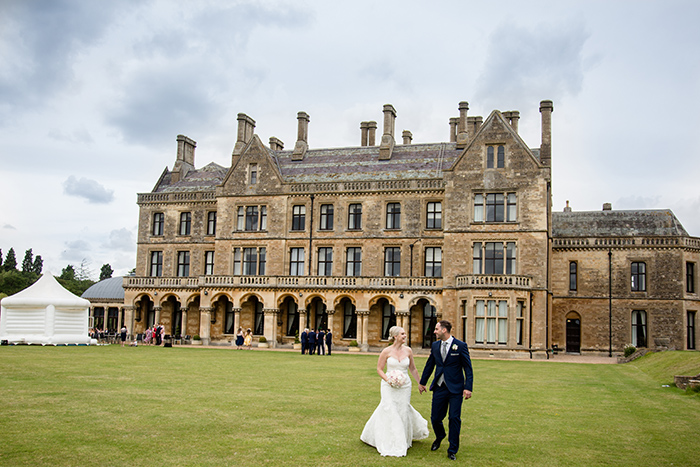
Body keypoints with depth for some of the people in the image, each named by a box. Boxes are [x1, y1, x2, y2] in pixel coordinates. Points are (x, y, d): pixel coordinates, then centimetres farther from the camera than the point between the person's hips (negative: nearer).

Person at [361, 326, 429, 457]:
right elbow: (379, 369, -2)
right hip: (389, 387, -2)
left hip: (404, 386, 2)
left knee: (402, 411, 6)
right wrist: (387, 379, -18)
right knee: (389, 411, -5)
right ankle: (391, 445, 7)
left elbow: (412, 369, 13)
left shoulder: (408, 351, 1)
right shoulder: (387, 351, -7)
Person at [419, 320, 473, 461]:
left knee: (454, 419, 0)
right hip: (439, 387, 4)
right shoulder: (435, 345, 7)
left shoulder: (460, 346, -7)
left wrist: (468, 387, -13)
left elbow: (468, 368, -6)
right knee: (435, 417, 7)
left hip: (455, 388, -4)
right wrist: (422, 382, 21)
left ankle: (452, 450, 15)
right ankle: (439, 437, 40)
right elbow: (429, 365, 17)